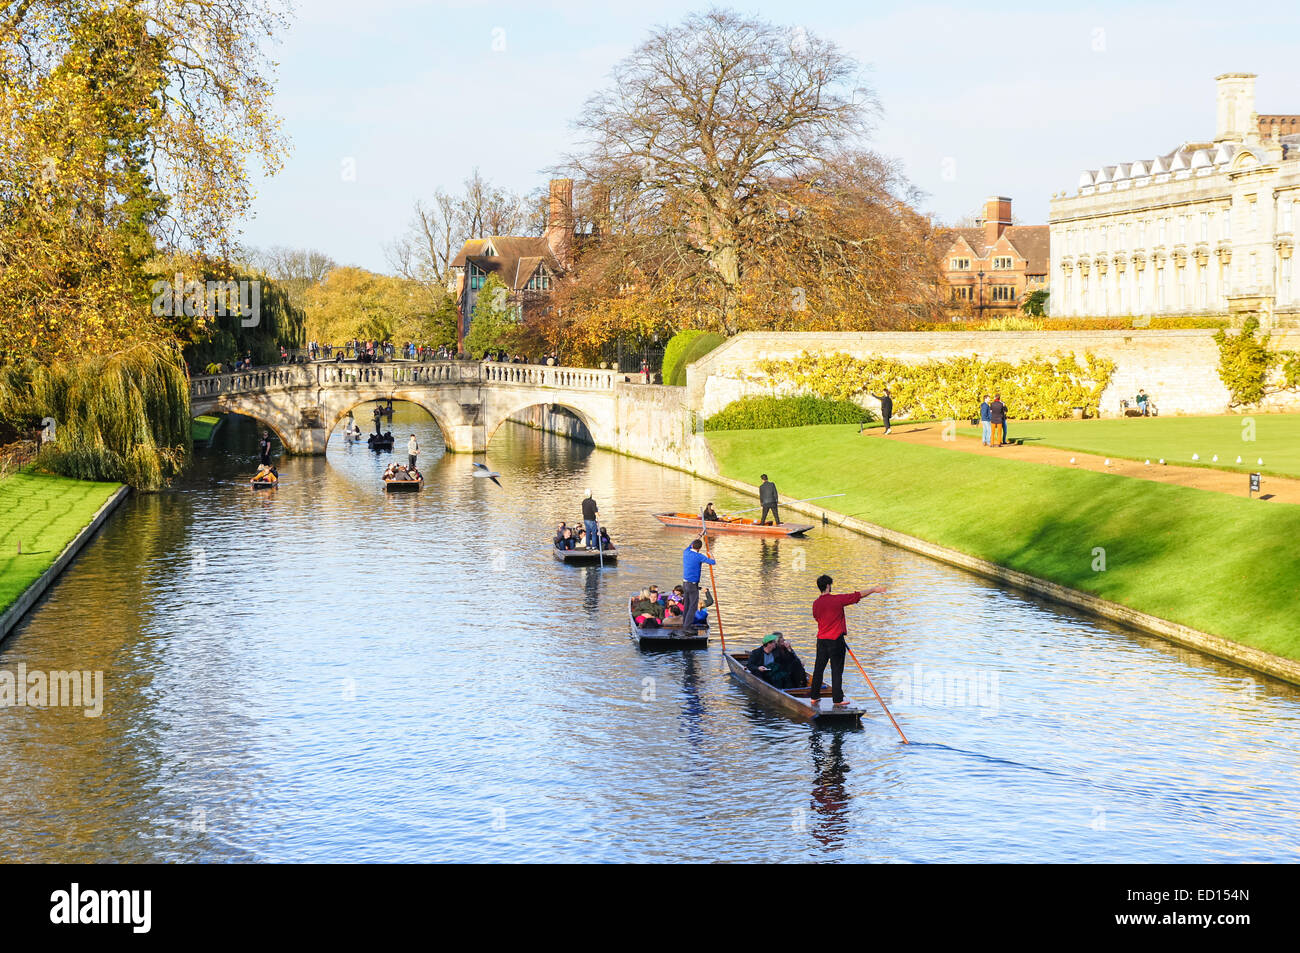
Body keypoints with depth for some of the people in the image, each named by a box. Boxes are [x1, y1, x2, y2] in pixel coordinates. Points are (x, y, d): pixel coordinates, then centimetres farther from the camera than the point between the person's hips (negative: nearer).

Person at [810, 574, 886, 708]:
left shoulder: (816, 603, 1)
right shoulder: (837, 599, -13)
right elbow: (858, 595, -5)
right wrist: (874, 589, 8)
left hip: (821, 640, 5)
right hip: (835, 639, -5)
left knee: (819, 668, 13)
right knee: (836, 670, 1)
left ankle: (814, 697, 19)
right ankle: (837, 700, 2)